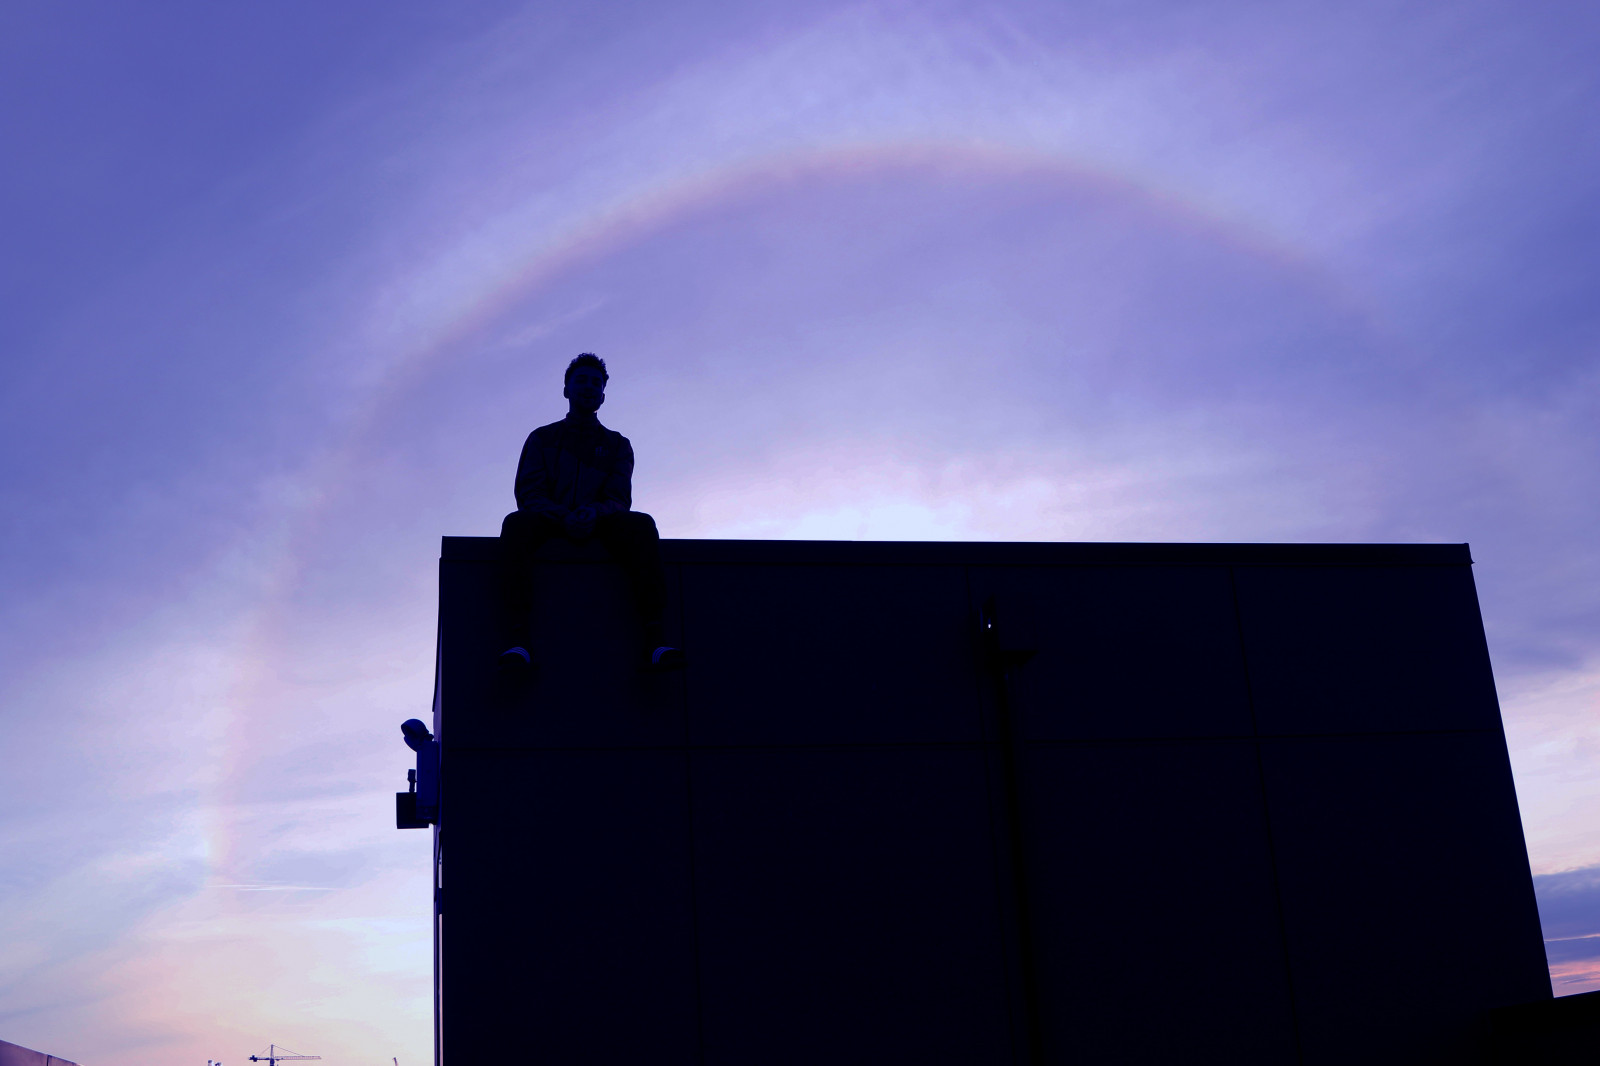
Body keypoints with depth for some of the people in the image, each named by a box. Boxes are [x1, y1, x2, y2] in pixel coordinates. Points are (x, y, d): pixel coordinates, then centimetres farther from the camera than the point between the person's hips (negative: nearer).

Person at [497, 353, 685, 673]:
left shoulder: (617, 444, 19)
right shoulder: (542, 438, 17)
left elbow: (619, 500, 4)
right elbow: (529, 493, 2)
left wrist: (594, 512, -21)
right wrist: (564, 516, -19)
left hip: (600, 525, 1)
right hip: (550, 524, -1)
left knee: (641, 525, -31)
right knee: (517, 523, -35)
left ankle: (653, 635, -44)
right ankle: (517, 638, -47)